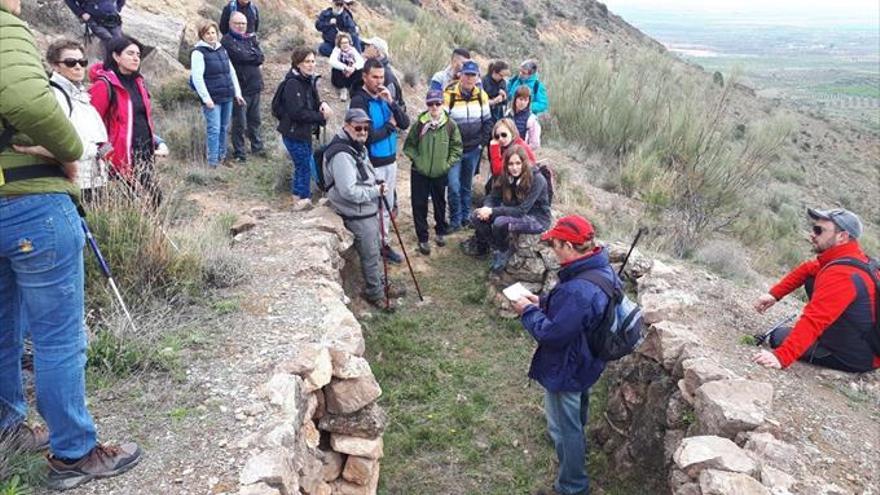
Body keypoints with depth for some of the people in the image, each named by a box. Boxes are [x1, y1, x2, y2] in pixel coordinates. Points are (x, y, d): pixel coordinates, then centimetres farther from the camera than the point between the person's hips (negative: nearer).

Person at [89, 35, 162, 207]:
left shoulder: (138, 82, 14)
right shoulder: (104, 85, -10)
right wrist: (105, 154, -15)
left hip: (145, 154, 7)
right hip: (121, 157, -7)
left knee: (154, 199, 7)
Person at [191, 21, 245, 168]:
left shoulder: (222, 49, 14)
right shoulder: (198, 52, -7)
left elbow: (232, 72, 18)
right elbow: (197, 78, -13)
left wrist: (237, 93, 13)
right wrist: (206, 98, -18)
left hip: (227, 96, 7)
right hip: (212, 98, -6)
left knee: (224, 128, 13)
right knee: (214, 130, -8)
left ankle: (222, 157, 26)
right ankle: (212, 163, -4)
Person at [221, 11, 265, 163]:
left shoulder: (250, 38, 12)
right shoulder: (227, 40, -8)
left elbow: (261, 58, 3)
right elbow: (242, 56, -20)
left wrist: (249, 54, -13)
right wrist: (254, 54, -4)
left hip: (255, 86, 6)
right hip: (240, 87, -6)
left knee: (255, 120, 17)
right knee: (240, 123, 1)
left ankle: (257, 147, 31)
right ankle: (239, 153, 11)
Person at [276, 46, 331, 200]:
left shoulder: (309, 80, 8)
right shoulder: (293, 83, -20)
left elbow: (313, 102, 16)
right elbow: (297, 112, -27)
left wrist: (322, 104, -8)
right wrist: (321, 116, -18)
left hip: (304, 132, 9)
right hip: (294, 133, -9)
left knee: (302, 167, 19)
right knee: (304, 168, -1)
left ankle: (297, 194, 34)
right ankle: (303, 200, 12)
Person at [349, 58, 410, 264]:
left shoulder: (384, 98, 8)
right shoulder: (359, 101, -14)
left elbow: (405, 124, 1)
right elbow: (367, 136, -21)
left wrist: (392, 102, -13)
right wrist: (390, 126, -8)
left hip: (390, 160, 7)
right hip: (372, 164, -7)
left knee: (387, 206, 16)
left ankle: (383, 243, 30)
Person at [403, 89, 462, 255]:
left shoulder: (450, 125, -7)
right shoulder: (419, 123, -10)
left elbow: (456, 147, 1)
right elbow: (409, 145, 0)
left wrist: (448, 163, -7)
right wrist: (417, 159, -10)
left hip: (440, 173, 1)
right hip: (420, 173, -1)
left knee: (440, 204, 17)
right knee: (419, 206, 3)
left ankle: (440, 232, 37)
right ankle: (422, 238, 16)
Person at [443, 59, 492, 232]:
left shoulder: (481, 95, 1)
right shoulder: (449, 95, -13)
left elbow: (487, 121, 11)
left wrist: (483, 142, 2)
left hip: (473, 149, 4)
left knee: (467, 185, 15)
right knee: (454, 186, -7)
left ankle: (466, 216, 29)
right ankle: (455, 220, 7)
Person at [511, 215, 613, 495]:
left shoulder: (577, 291, -39)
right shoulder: (602, 270, -8)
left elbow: (551, 334, -31)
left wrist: (528, 312, -17)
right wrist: (543, 302, -1)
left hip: (566, 371, -10)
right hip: (585, 363, 10)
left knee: (565, 428, 11)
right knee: (576, 414, 34)